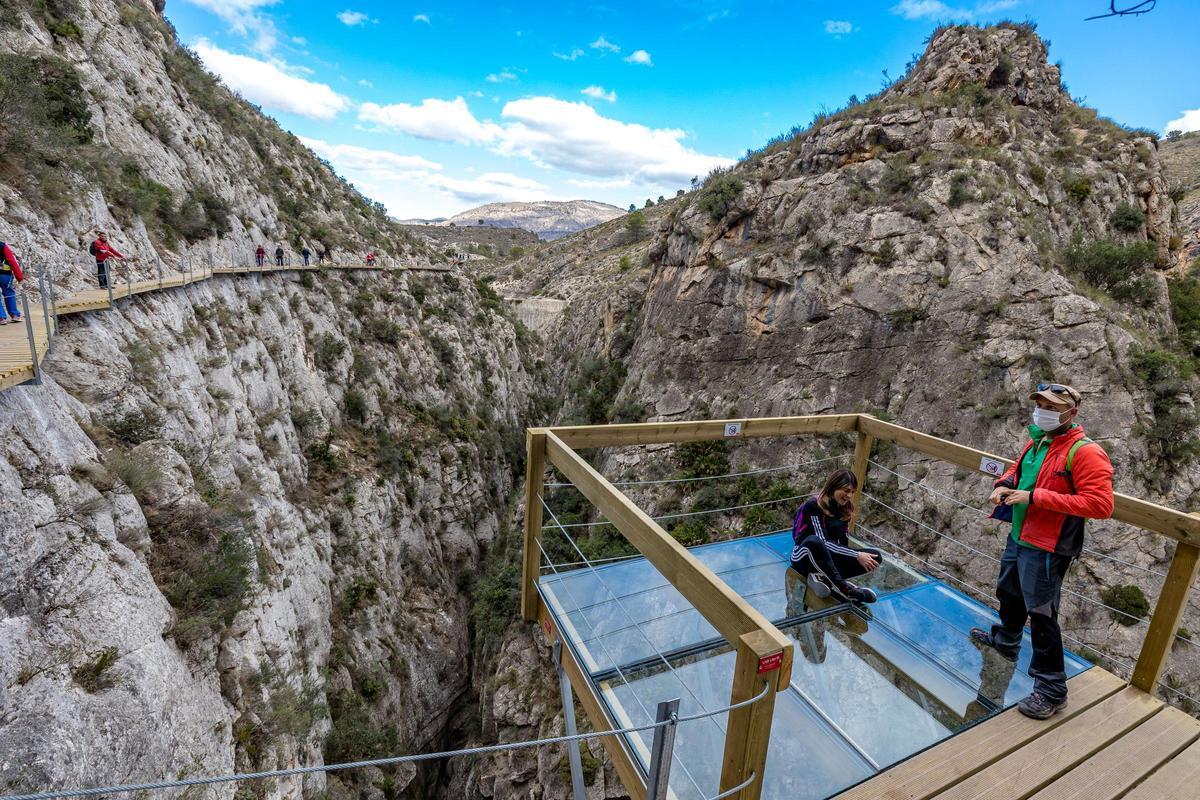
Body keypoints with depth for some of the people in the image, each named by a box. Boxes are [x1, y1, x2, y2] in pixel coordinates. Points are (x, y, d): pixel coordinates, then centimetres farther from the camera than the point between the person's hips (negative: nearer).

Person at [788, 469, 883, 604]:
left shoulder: (843, 509, 5)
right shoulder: (814, 505, -17)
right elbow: (823, 542, -23)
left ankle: (822, 576, -22)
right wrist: (856, 555, -26)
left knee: (875, 557, -12)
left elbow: (843, 542, 2)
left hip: (829, 559, 7)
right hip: (804, 556, -7)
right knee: (814, 541, -42)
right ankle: (842, 587, -33)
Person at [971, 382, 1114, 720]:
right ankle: (1005, 641, 51)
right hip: (1018, 537, 9)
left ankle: (1051, 688, 14)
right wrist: (1005, 484, 0)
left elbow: (1100, 504, -25)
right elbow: (1018, 469, 23)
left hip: (1046, 549, -9)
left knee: (1041, 613, -1)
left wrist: (1035, 497, -27)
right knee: (1009, 593, 27)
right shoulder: (1037, 441, 5)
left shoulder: (1085, 452, -19)